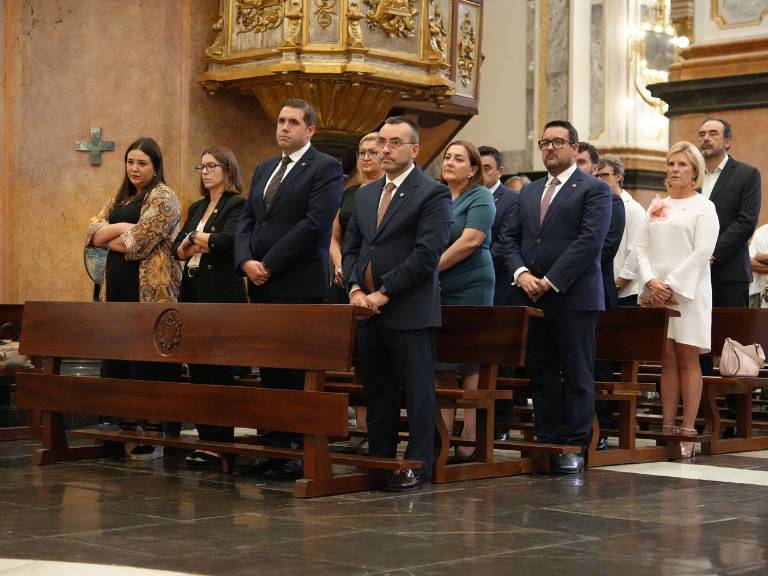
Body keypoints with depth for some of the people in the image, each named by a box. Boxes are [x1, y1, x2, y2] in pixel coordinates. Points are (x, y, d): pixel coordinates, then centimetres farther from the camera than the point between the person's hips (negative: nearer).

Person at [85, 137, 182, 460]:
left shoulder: (162, 198, -5)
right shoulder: (119, 199, 20)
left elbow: (138, 243, -15)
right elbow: (93, 233, 7)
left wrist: (109, 238, 1)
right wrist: (122, 228, -9)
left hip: (149, 288, -7)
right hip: (117, 286, 8)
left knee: (148, 360, -5)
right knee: (117, 358, 5)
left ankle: (152, 436, 0)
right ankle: (126, 428, 11)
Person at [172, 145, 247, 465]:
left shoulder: (237, 205, -5)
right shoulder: (196, 208, 19)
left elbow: (227, 240, -20)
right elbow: (177, 248, 12)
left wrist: (194, 237, -4)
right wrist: (196, 246, -10)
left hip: (222, 294, -8)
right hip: (193, 292, 8)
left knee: (217, 369, -7)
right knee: (197, 368, 7)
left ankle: (219, 443, -3)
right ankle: (205, 436, 12)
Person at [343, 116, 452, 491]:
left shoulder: (433, 194, -5)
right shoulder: (365, 195, 17)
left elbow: (427, 254, -14)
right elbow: (350, 247, 18)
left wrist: (384, 292, -15)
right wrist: (355, 288, -1)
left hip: (410, 311, -7)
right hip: (368, 310, 7)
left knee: (417, 391, -1)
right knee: (377, 392, 11)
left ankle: (418, 465, 5)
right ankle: (379, 460, 19)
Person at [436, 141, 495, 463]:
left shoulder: (480, 198, -4)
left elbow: (469, 242, -15)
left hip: (469, 291, -6)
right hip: (436, 292, 6)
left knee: (470, 365, -5)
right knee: (441, 366, 5)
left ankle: (470, 442, -2)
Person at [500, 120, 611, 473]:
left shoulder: (594, 189, -1)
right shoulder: (529, 192, 18)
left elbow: (590, 241, -12)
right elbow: (510, 237, 14)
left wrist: (551, 281, -15)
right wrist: (521, 272, -6)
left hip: (573, 297, -6)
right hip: (532, 298, 6)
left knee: (577, 375, -1)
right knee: (541, 374, 8)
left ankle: (575, 447, 4)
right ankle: (546, 442, 14)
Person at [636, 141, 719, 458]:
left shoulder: (703, 206, 1)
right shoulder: (657, 207, 16)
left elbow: (702, 251, -9)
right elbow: (643, 248, 11)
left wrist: (672, 285, -15)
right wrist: (651, 281, -6)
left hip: (689, 292, -4)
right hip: (658, 294, 4)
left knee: (687, 360, -3)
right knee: (667, 361, 5)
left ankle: (688, 431, -1)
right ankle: (667, 429, 6)